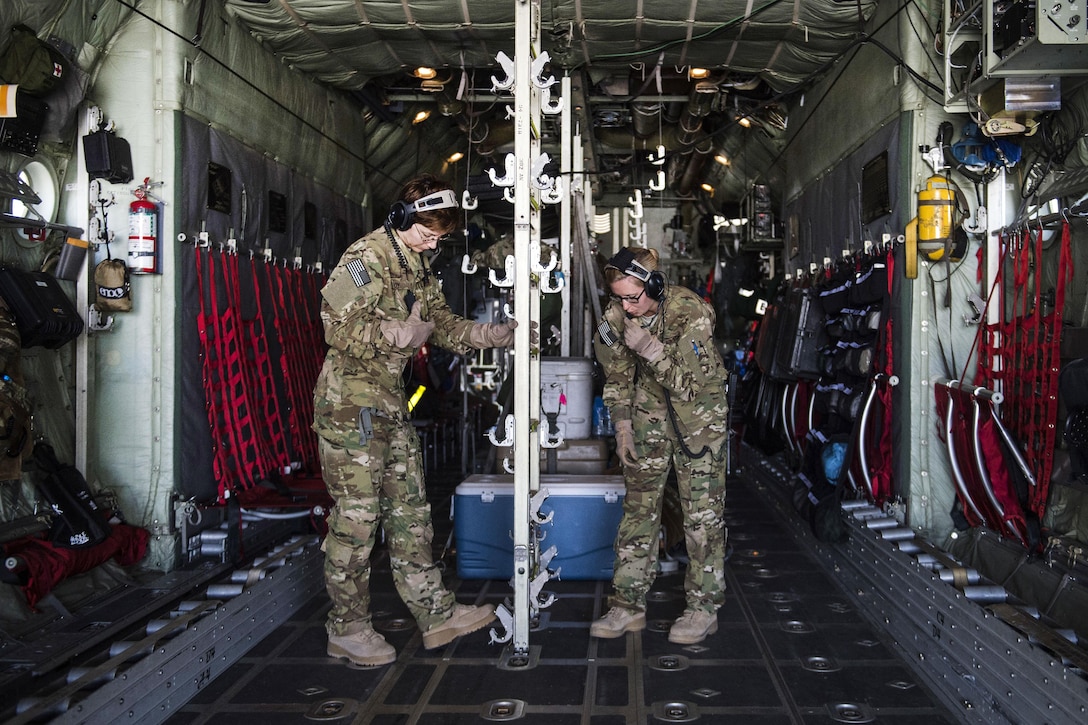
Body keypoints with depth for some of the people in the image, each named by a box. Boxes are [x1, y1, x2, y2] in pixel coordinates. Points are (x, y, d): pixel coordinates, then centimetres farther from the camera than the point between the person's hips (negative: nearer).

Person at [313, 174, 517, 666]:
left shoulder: (416, 265, 14)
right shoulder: (367, 257, -15)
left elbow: (444, 324, 16)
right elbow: (340, 328, -25)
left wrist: (495, 335, 2)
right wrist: (404, 333, -22)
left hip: (390, 403, 9)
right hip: (351, 403, -9)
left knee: (410, 509, 12)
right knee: (356, 515, -2)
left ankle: (435, 613, 19)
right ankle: (347, 629, 11)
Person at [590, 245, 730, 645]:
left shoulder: (691, 312, -25)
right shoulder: (617, 315, -10)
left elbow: (689, 384, -26)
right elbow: (618, 377, 4)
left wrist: (648, 346, -32)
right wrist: (622, 426, 2)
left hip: (698, 414, -4)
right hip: (650, 410, 5)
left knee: (702, 511, -4)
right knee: (639, 505, 4)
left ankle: (703, 607, 8)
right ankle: (628, 604, 10)